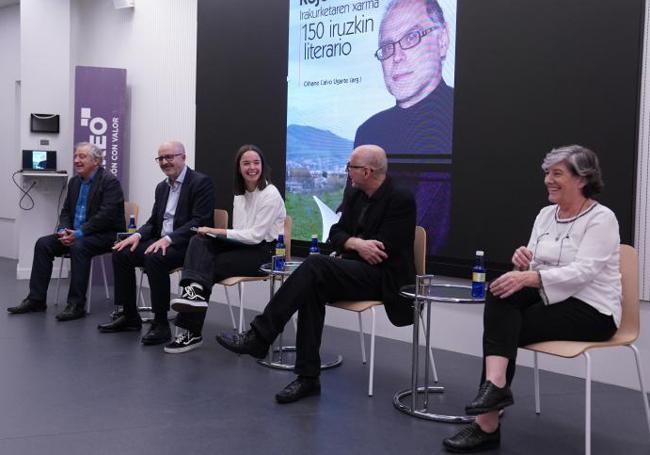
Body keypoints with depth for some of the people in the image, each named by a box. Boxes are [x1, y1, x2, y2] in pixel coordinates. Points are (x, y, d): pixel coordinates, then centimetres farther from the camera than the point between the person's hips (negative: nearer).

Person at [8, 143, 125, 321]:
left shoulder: (109, 181, -12)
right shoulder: (74, 181, 14)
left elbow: (106, 215, -21)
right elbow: (66, 211, 16)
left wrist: (80, 233, -25)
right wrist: (63, 231, -6)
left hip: (104, 234, -8)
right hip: (75, 234, 8)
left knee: (79, 246, -34)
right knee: (43, 244, -8)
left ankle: (76, 304, -29)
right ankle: (36, 299, -3)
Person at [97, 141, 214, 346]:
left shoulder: (201, 182, -9)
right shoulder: (162, 187, 17)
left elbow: (199, 221, -18)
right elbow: (153, 221, 19)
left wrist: (168, 239, -28)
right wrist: (138, 235, -3)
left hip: (189, 244, -8)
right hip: (161, 242, 8)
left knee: (154, 259, -33)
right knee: (121, 253, -8)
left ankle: (161, 324, -23)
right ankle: (130, 316, 3)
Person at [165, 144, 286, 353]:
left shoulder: (270, 194, -11)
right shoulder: (239, 194, 13)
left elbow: (256, 236, -17)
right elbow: (239, 233, 10)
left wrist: (217, 231, -18)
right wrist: (214, 234, -11)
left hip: (264, 252, -7)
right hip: (244, 245, 7)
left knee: (214, 265, -20)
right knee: (199, 241, -18)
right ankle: (195, 289, -38)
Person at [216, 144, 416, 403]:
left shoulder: (401, 200, -12)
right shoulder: (355, 196, 12)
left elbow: (384, 250, -18)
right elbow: (336, 234, 8)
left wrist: (355, 243, -5)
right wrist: (358, 244, -13)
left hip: (384, 277, -7)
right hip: (356, 271, 7)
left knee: (316, 265, -28)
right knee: (312, 288, -24)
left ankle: (259, 336, -25)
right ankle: (308, 377, -21)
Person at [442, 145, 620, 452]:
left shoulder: (601, 218, -10)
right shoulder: (546, 214, 11)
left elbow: (583, 271, -22)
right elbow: (534, 268, 9)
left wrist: (529, 277, -33)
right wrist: (523, 263, -16)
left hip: (592, 310, -6)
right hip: (552, 298, 6)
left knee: (505, 327, -23)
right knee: (501, 293, -24)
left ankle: (487, 424, -19)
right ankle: (495, 386, -32)